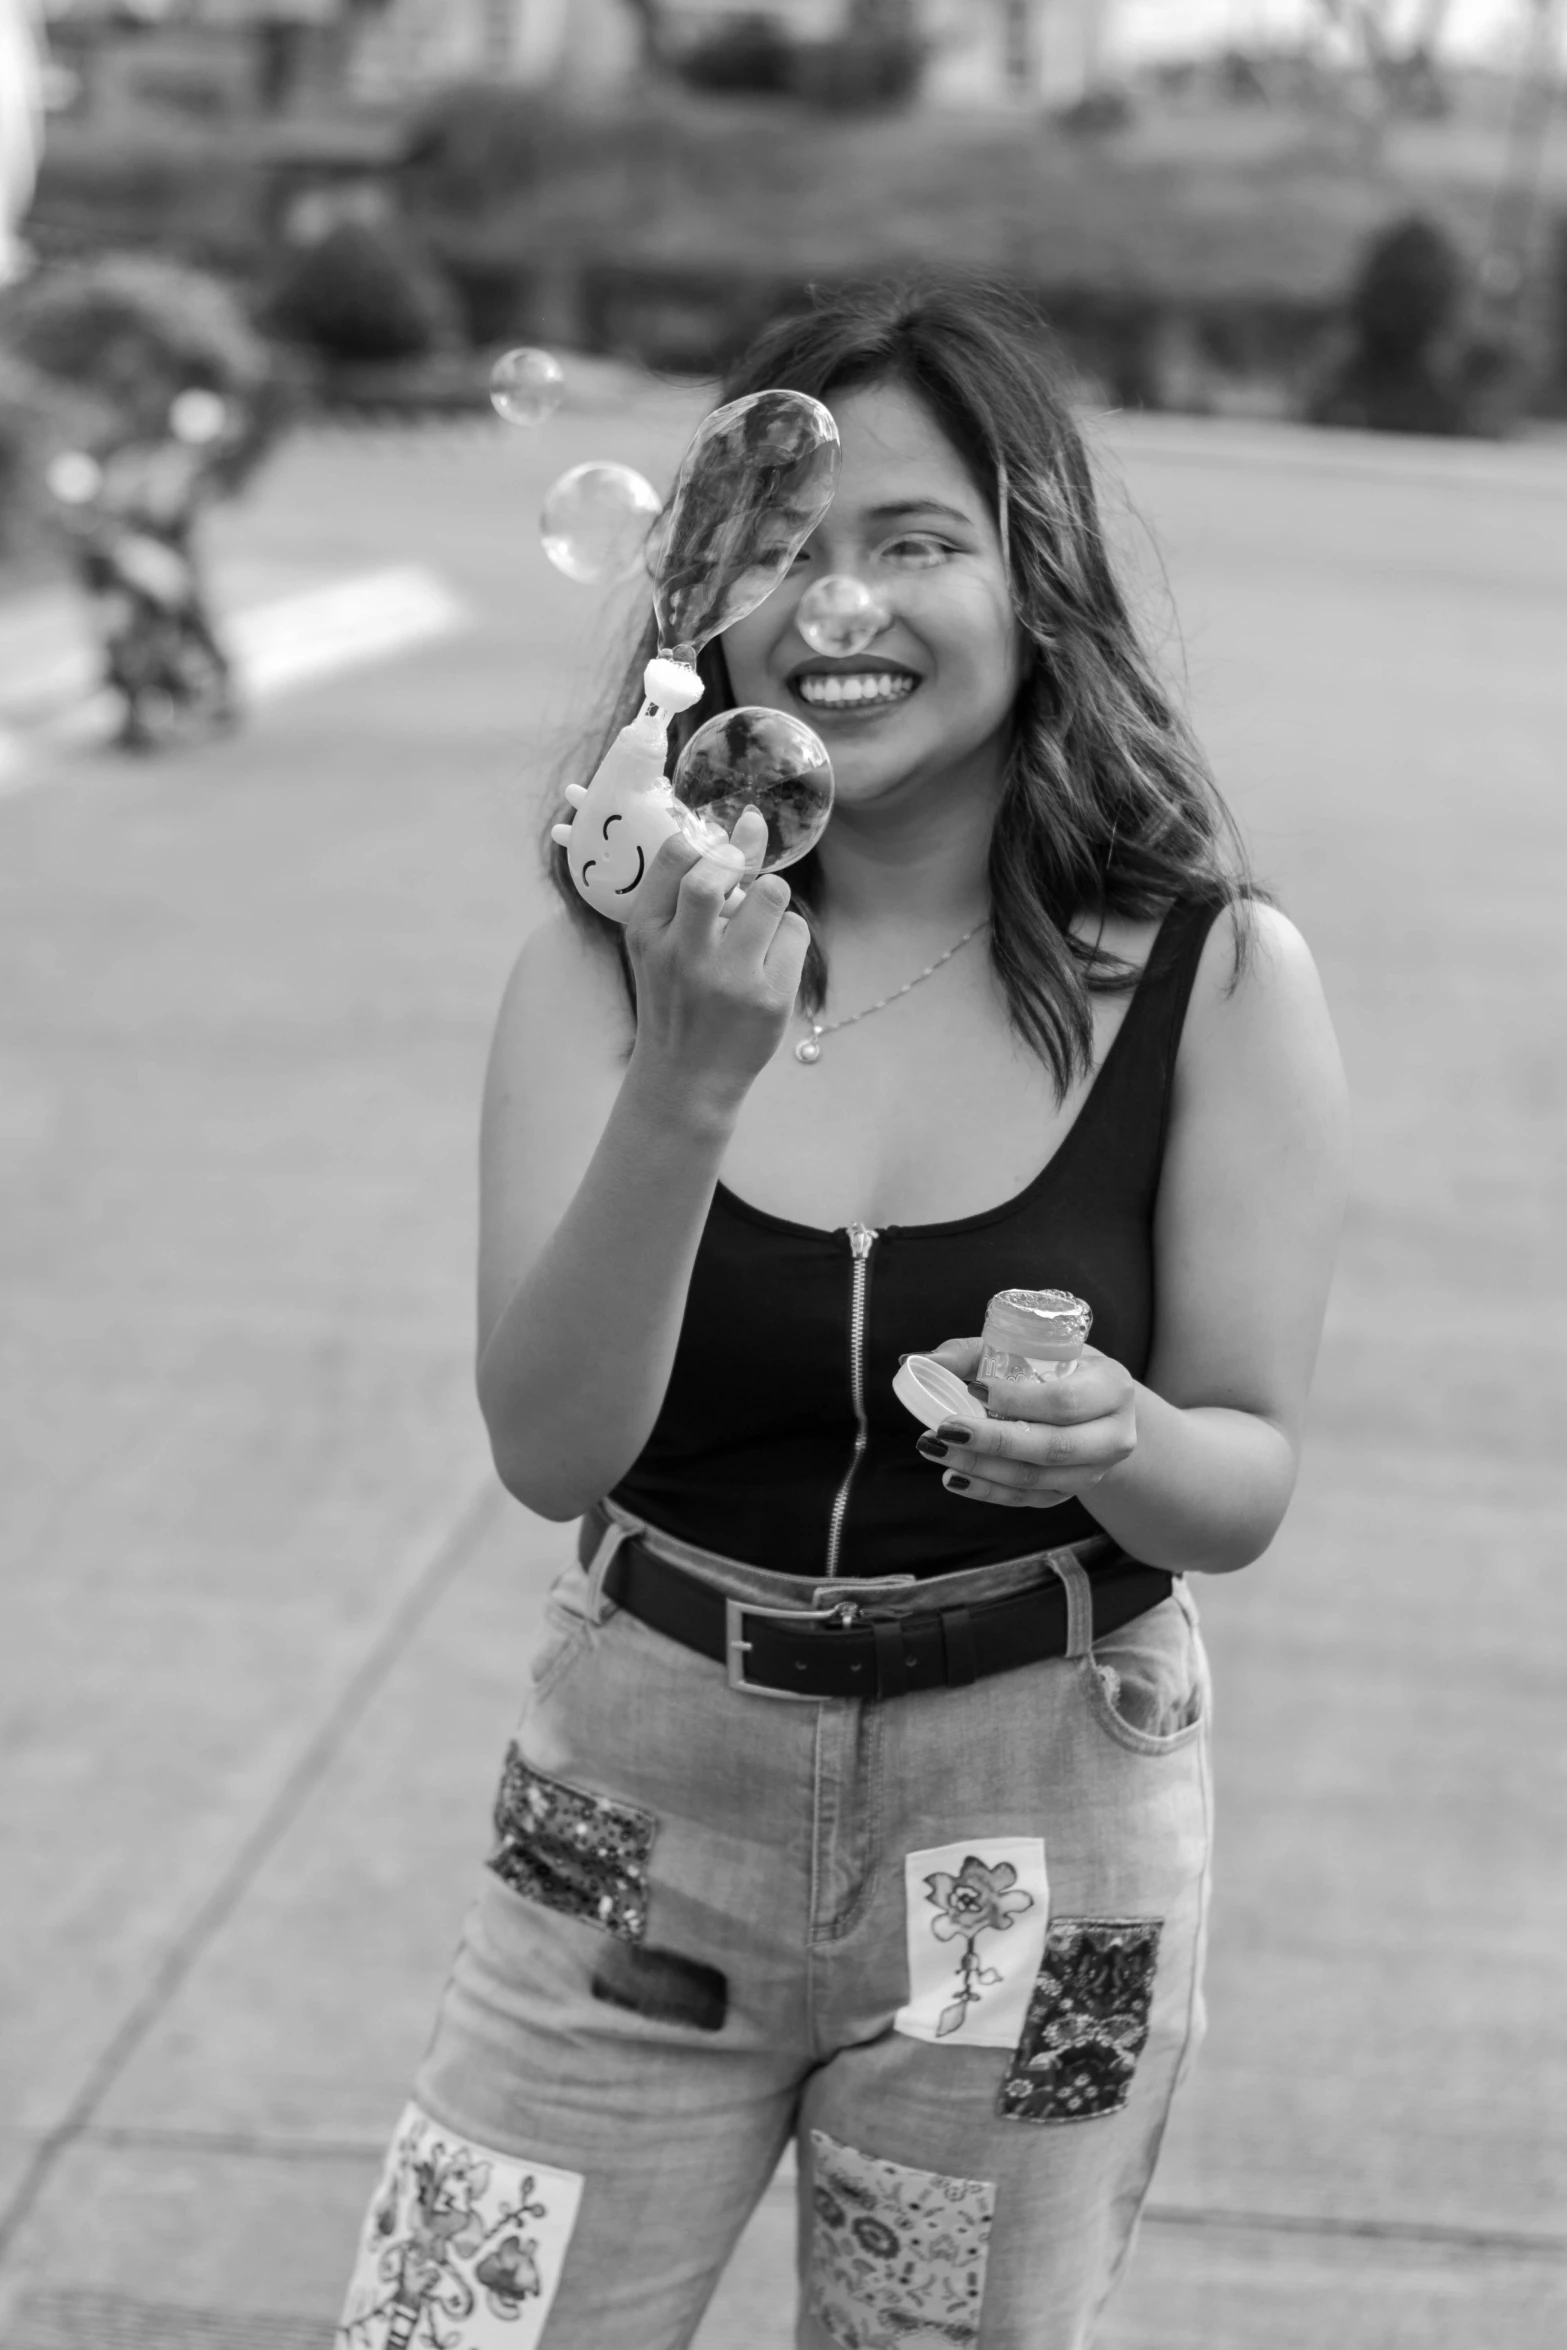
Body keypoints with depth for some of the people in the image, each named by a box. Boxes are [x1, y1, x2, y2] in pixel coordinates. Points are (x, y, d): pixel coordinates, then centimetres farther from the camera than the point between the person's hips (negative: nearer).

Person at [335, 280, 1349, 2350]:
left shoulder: (1215, 978, -9)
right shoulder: (611, 957, -7)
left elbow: (1246, 1484, -4)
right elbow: (550, 1449, -17)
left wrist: (1115, 1445, -27)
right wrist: (691, 1083, -31)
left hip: (1038, 1839, 0)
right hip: (651, 1806, 1)